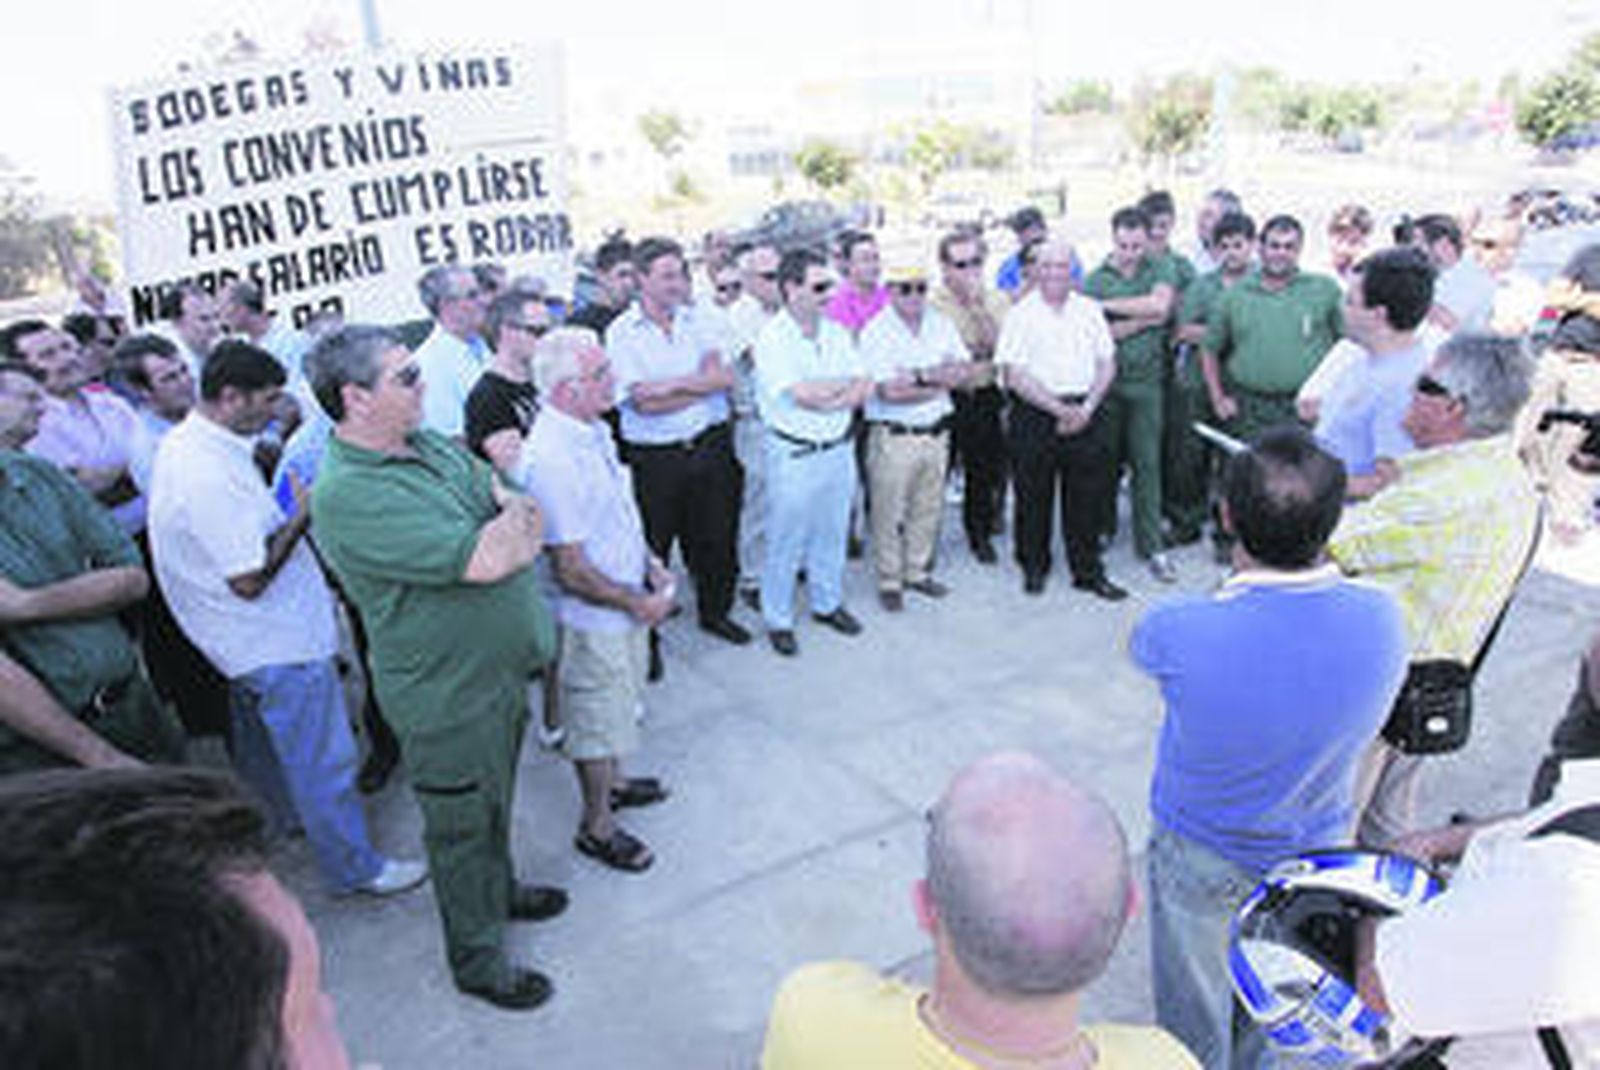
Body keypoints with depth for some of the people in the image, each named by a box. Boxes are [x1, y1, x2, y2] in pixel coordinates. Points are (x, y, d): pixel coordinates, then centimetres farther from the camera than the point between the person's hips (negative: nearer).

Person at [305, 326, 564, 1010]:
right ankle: (477, 959, 34)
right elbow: (484, 561, -31)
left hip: (503, 668, 8)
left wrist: (503, 531, -16)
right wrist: (513, 522, -11)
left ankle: (500, 890, 53)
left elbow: (521, 508, 4)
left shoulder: (431, 445, 2)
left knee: (496, 800, 28)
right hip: (448, 695, -8)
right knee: (462, 824, 13)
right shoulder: (347, 493, -27)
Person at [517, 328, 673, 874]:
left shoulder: (594, 430, 0)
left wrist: (648, 561, 6)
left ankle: (611, 782, 49)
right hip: (592, 618, -9)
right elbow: (570, 571, -28)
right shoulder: (551, 460, -31)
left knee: (619, 707, 27)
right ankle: (597, 827, 29)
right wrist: (637, 602, -18)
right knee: (598, 720, 9)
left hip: (626, 603, 9)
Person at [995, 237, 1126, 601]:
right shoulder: (1022, 314, -3)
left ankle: (1088, 571, 20)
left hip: (1085, 415, 3)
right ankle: (1034, 567, 24)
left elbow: (1107, 364, 9)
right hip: (1035, 416, -3)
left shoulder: (1090, 310, 10)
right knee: (1034, 496, 7)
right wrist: (1058, 409, -14)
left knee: (1088, 496, 7)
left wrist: (1087, 407, -6)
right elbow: (1014, 375, -10)